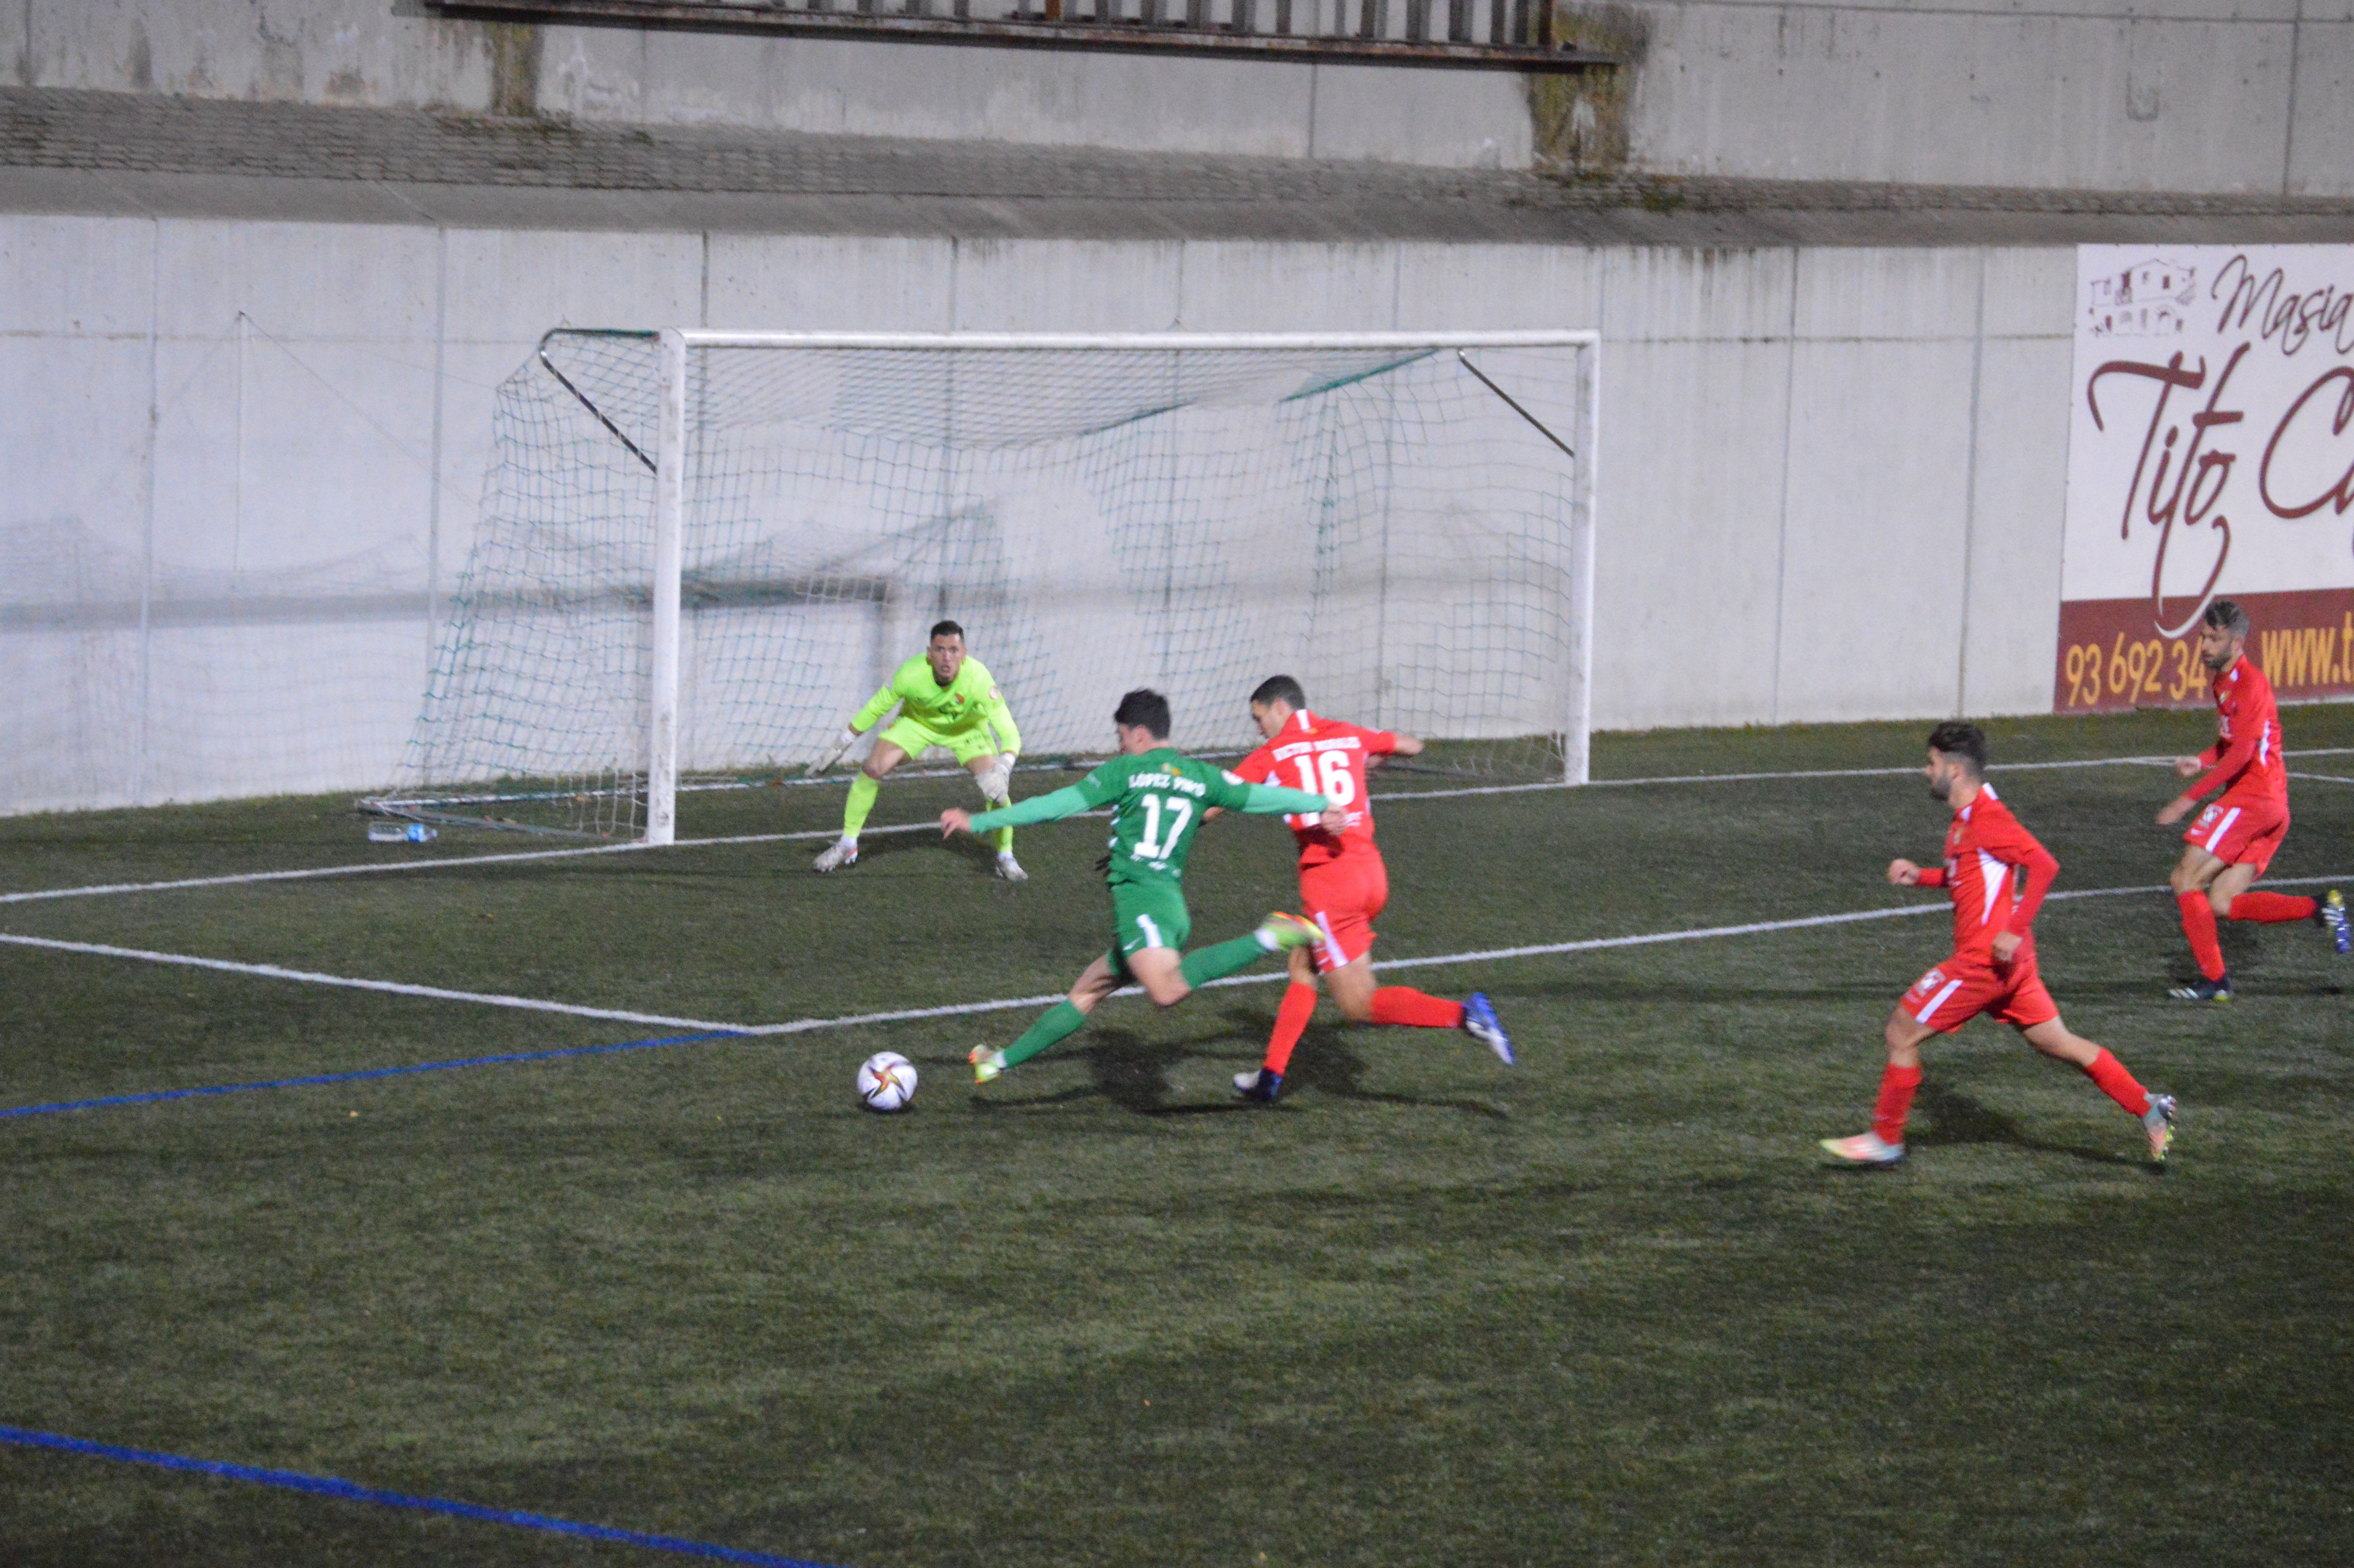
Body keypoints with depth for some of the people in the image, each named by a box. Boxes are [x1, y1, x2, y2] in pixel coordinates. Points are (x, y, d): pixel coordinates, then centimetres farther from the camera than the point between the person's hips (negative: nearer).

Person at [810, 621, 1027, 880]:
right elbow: (874, 710, -16)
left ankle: (1006, 858, 4)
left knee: (995, 786, -20)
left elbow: (1009, 734, -40)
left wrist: (1002, 770, -59)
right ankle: (846, 847, 4)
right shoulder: (910, 674, -35)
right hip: (916, 721, 1)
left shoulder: (978, 679, -38)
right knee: (871, 770, -16)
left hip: (966, 728, -1)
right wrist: (840, 747, -11)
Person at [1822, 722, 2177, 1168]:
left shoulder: (1985, 817, -16)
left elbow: (2044, 864, -23)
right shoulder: (1966, 817, 14)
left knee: (1901, 1033, -2)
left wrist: (2014, 930, -26)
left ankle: (1885, 1140, 7)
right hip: (2006, 961, 10)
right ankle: (2149, 1109, 13)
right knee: (2057, 1043, 14)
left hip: (1987, 959, -10)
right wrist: (1920, 876, 15)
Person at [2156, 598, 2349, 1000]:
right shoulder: (2225, 683, 18)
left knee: (2187, 879, -8)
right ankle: (2319, 908, 1)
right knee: (2221, 904, 5)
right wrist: (2201, 762, 9)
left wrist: (2189, 798, -24)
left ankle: (2214, 979, -6)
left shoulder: (2250, 683, -13)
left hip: (2252, 798, -10)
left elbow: (2242, 752, -22)